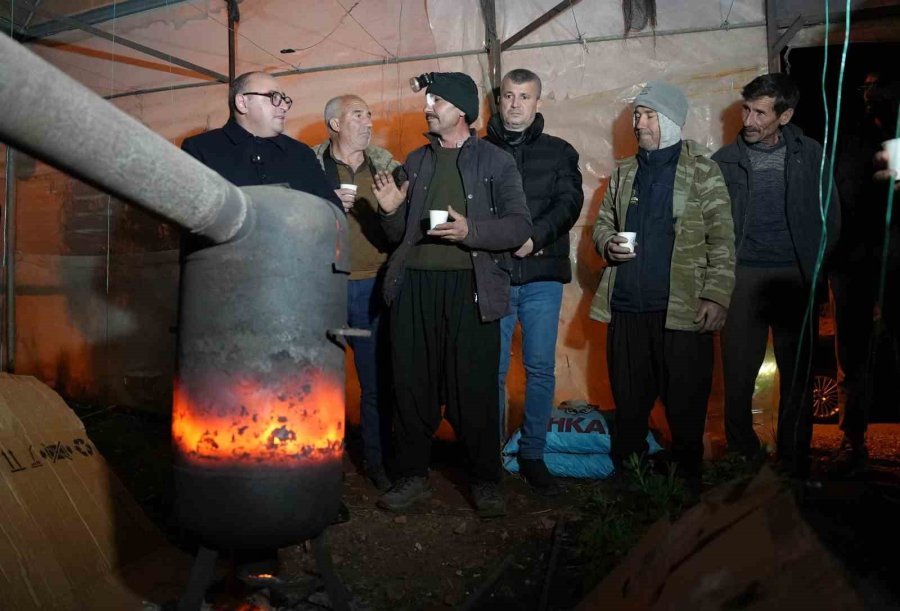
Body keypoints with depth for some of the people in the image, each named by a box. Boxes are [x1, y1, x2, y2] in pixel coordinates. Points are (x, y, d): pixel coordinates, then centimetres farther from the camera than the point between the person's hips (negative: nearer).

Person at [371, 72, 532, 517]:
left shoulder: (495, 161, 6)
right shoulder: (416, 162, 18)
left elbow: (520, 226, -3)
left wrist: (470, 230, -18)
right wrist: (392, 210, -1)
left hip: (470, 286, -3)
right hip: (415, 284, 4)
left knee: (475, 389, 0)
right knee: (412, 384, 7)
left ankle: (485, 481, 16)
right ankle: (412, 476, 21)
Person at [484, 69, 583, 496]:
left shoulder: (559, 152, 12)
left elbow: (569, 203, -2)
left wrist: (534, 236, -17)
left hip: (543, 276, 1)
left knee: (541, 369, 4)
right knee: (493, 369, 2)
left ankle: (533, 455, 17)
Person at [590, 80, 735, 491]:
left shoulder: (702, 171, 1)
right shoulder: (625, 173, 15)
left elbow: (722, 240, -3)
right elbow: (602, 223, 21)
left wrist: (717, 296, -12)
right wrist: (608, 243, -2)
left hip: (682, 308, -4)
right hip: (626, 306, 4)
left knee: (686, 404, 3)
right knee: (629, 402, 13)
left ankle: (686, 482, 21)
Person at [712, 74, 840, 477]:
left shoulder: (811, 155, 5)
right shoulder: (725, 161, 3)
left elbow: (829, 218, 8)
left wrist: (815, 272, 1)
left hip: (796, 279, 1)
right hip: (743, 277, 0)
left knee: (798, 376, 5)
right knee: (738, 373, -1)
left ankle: (795, 467, 18)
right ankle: (742, 460, 15)